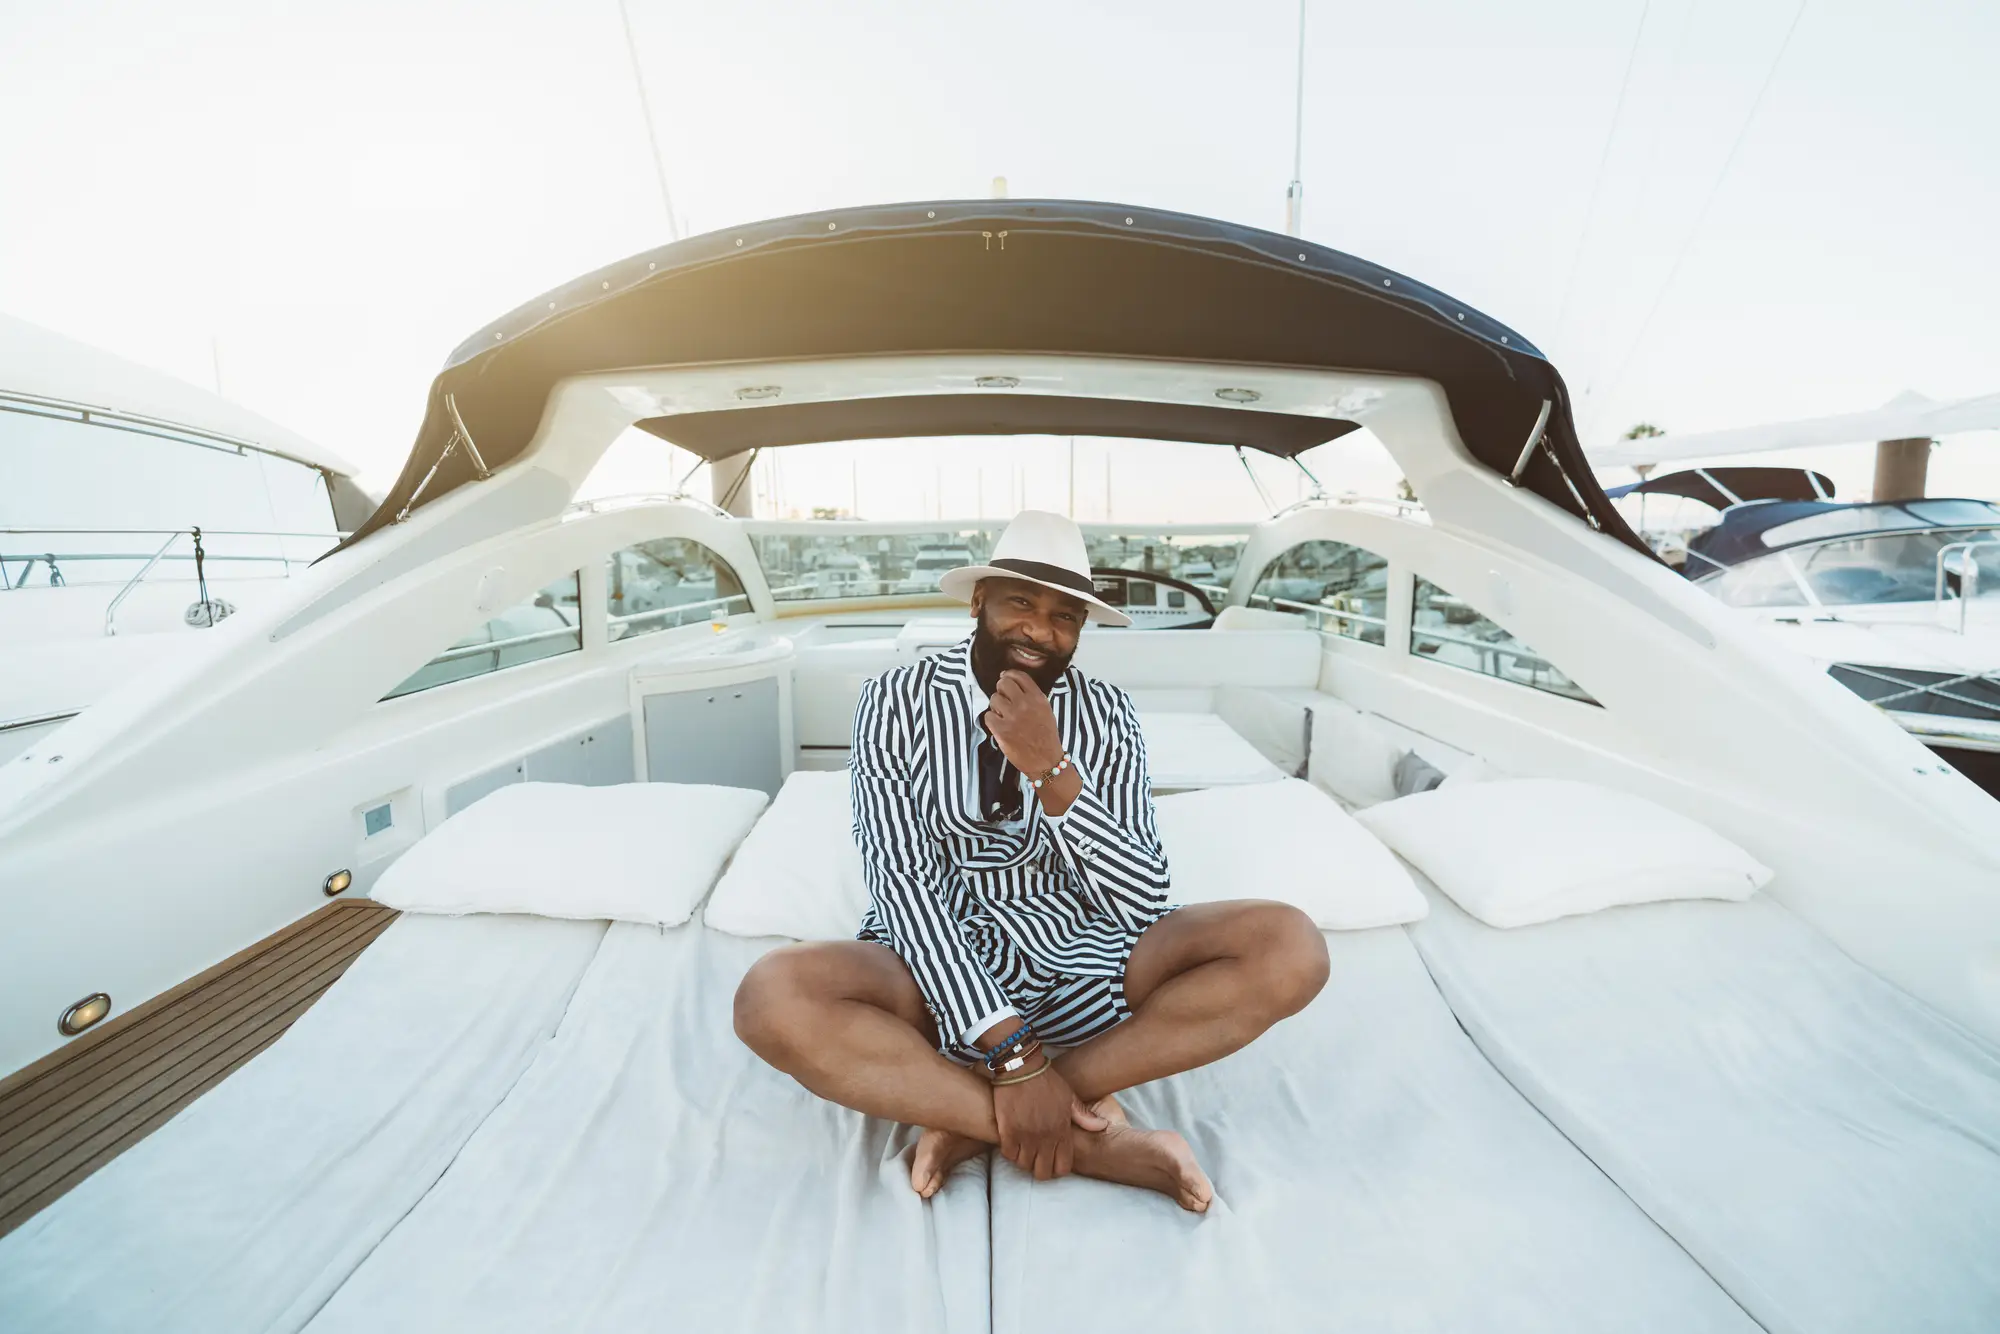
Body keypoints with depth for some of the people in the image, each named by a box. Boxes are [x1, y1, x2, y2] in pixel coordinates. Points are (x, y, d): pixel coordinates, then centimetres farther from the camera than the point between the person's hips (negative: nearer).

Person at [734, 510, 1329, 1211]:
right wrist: (1013, 1050, -23)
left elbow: (1145, 904, -9)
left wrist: (1052, 770, -23)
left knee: (1290, 947, -19)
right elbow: (900, 882, -15)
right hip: (941, 966, -1)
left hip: (1084, 964, 2)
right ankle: (1096, 1139, -18)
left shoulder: (1107, 713, -2)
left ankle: (973, 1119, -16)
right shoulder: (897, 699, -7)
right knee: (773, 996, -30)